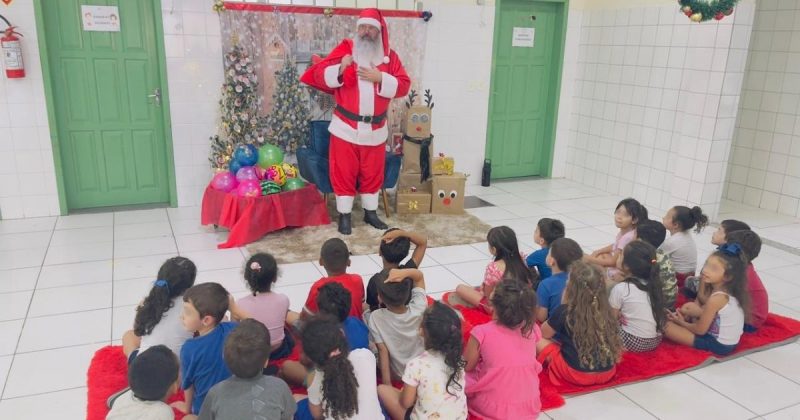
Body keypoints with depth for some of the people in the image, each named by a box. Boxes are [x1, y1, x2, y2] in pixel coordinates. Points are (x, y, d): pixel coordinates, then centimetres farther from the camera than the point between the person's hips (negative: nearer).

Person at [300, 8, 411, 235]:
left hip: (375, 129, 2)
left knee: (372, 173, 12)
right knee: (343, 172, 3)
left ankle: (370, 212, 27)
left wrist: (380, 78, -16)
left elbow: (403, 86, -2)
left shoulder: (389, 56, 6)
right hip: (346, 126, -2)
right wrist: (340, 68, -23)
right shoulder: (344, 49, 0)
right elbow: (319, 75, -5)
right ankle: (344, 215, 14)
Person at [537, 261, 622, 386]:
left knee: (538, 340, 4)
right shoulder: (605, 310, -3)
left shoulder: (564, 311, -14)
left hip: (577, 373, -5)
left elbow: (543, 333, 3)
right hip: (607, 372, 5)